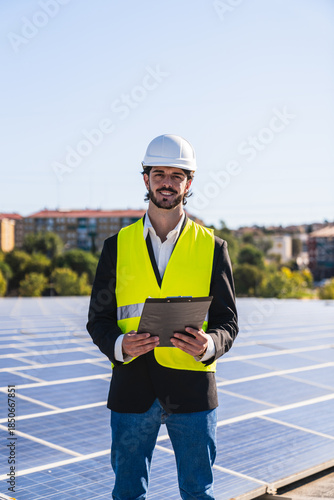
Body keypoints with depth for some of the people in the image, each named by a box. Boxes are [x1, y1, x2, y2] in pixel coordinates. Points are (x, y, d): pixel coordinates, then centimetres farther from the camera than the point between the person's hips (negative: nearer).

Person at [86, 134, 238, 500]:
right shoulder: (117, 246, 5)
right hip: (132, 388, 1)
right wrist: (120, 345, -16)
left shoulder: (212, 247, 4)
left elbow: (227, 320, 4)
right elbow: (98, 320, 5)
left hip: (192, 389, 0)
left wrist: (209, 344, -18)